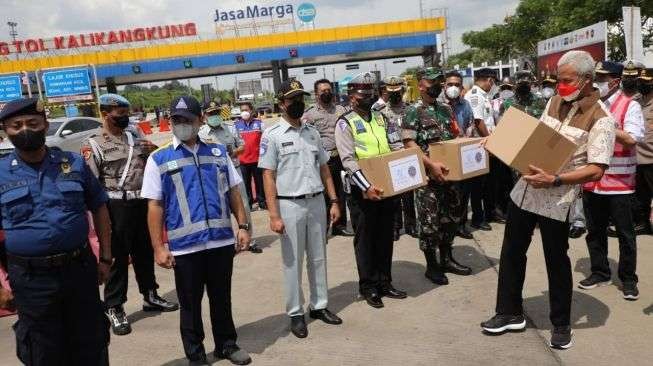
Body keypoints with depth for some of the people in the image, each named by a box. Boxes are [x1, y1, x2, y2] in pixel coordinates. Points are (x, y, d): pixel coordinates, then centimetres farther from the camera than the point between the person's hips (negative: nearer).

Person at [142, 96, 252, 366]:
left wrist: (243, 226, 3)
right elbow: (155, 206, -3)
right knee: (190, 304, 12)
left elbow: (233, 192, 10)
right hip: (184, 246, -2)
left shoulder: (218, 152, 7)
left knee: (222, 298, 17)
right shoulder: (158, 159, 0)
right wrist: (158, 247, -8)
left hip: (222, 240, 2)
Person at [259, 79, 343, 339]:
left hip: (317, 202, 5)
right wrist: (274, 215, -15)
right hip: (290, 205, -5)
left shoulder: (312, 133, 11)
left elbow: (324, 168, 14)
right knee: (292, 261, 5)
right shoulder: (272, 135, -6)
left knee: (318, 258, 13)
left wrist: (333, 201, 7)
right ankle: (296, 313, 16)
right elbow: (268, 176, -10)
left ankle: (320, 306, 27)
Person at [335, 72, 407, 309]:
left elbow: (392, 149, 16)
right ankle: (369, 287, 17)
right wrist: (367, 187, -26)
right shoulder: (345, 123, -8)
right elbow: (348, 160, -17)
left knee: (385, 237, 14)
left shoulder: (380, 117, 12)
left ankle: (385, 283, 27)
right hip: (363, 190, -6)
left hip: (387, 188, 6)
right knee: (365, 240, 4)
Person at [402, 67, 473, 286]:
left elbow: (456, 137, 20)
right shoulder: (413, 111, -8)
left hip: (450, 172, 7)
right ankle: (432, 265, 13)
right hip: (427, 174, -7)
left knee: (452, 215, 14)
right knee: (429, 221, 0)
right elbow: (409, 144, -17)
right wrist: (432, 164, -25)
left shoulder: (446, 109, 13)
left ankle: (446, 259, 29)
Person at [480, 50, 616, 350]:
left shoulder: (600, 119, -13)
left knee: (556, 261, 8)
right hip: (525, 188, 7)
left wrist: (554, 180, -29)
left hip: (557, 199, -6)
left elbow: (597, 170, -20)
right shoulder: (555, 102, 7)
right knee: (512, 251, 14)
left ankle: (561, 324, 29)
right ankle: (510, 313, 30)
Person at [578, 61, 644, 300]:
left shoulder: (629, 105, -6)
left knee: (625, 233, 6)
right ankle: (599, 272, 29)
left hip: (619, 181, -5)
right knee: (594, 230, 14)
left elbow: (632, 138, -21)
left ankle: (628, 279, 19)